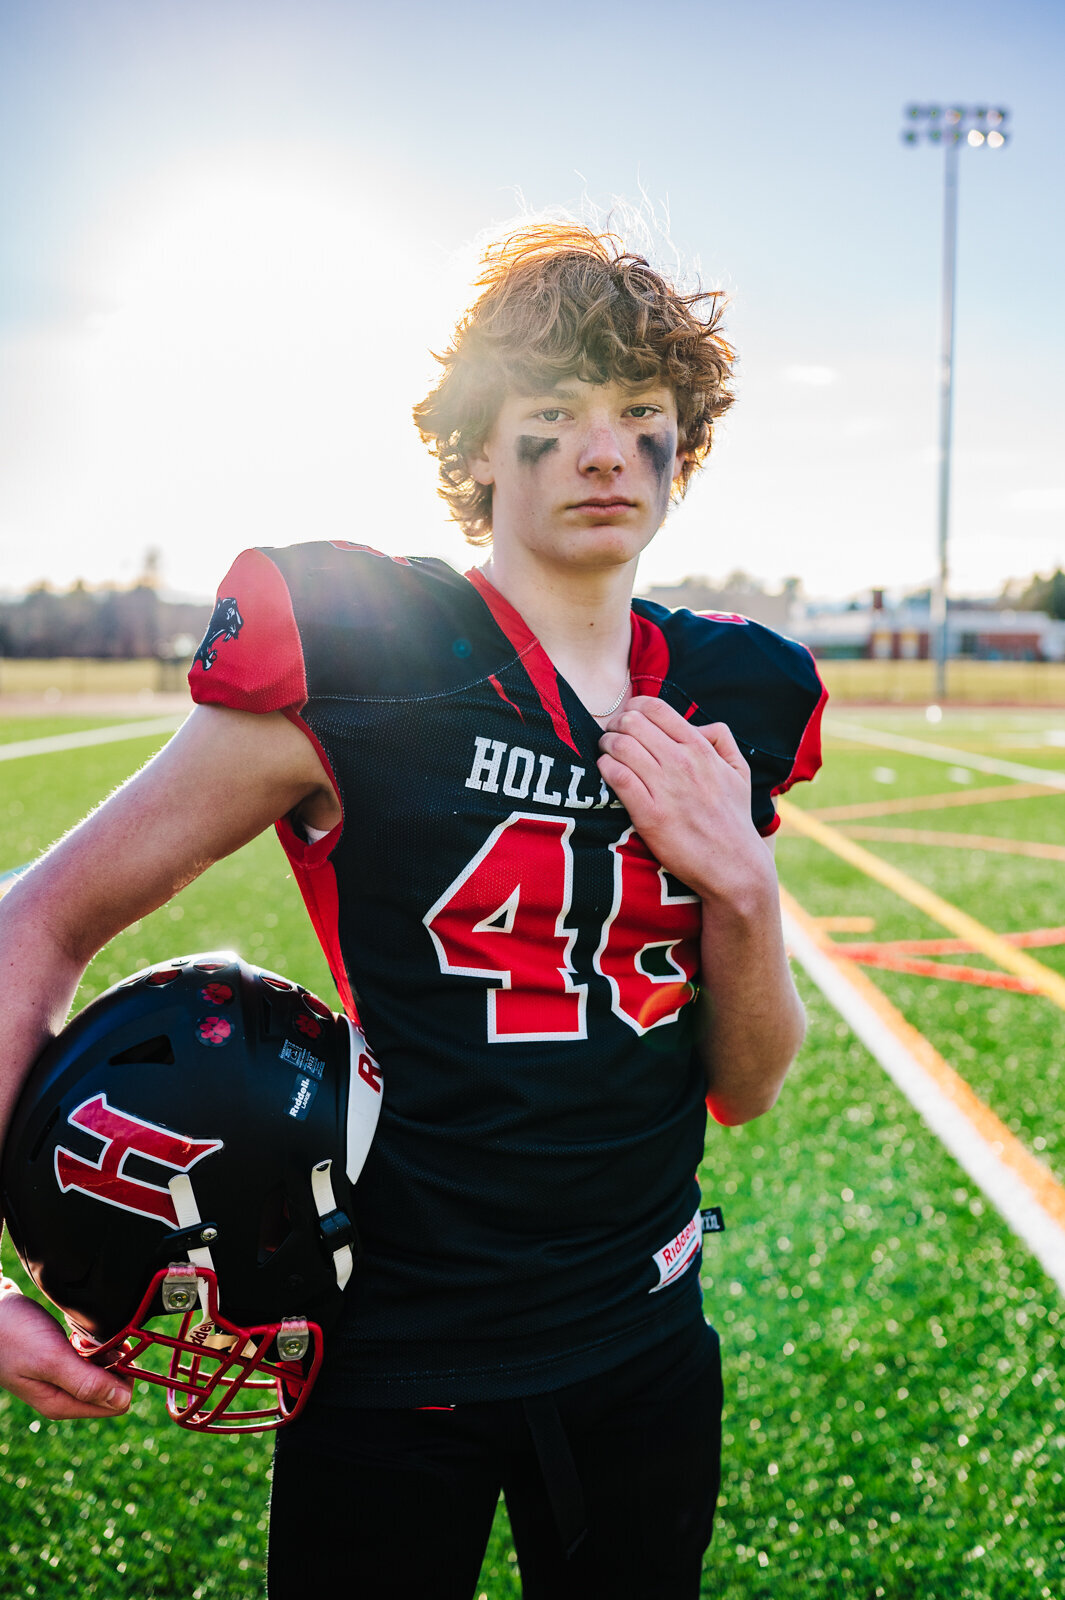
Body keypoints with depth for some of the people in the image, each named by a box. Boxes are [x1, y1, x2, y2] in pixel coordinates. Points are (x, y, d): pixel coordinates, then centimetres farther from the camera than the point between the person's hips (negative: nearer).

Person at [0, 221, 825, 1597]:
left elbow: (743, 1089, 4)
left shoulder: (732, 701, 0)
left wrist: (741, 885, -14)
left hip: (642, 1347, 4)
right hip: (393, 1367, -4)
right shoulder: (353, 666, -15)